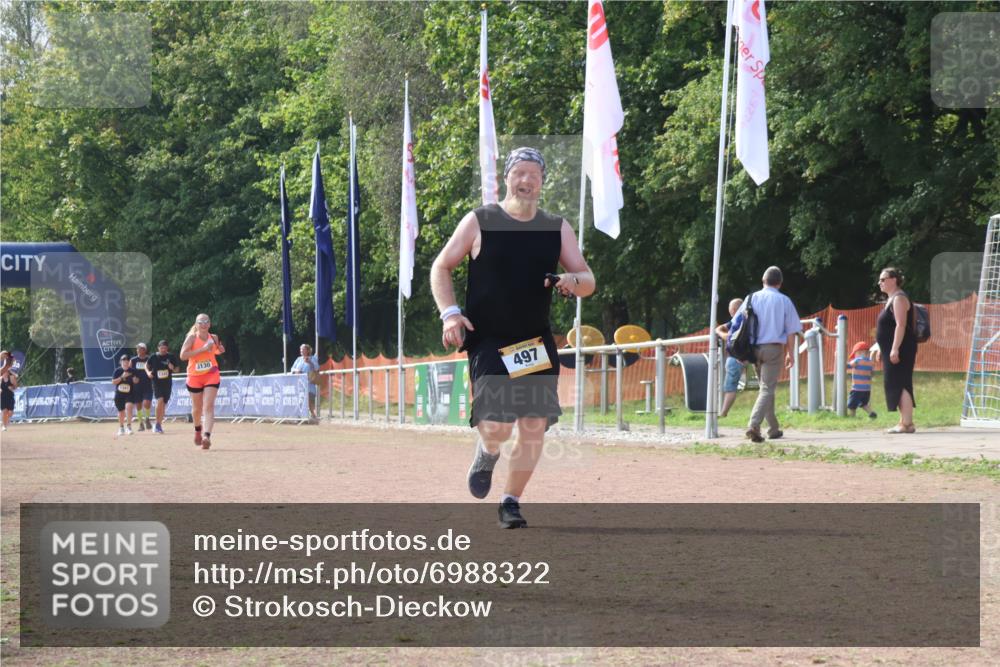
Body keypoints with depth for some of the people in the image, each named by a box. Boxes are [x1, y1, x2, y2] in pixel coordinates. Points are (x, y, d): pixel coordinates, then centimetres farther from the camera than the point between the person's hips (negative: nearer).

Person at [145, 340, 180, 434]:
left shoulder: (171, 357, 1)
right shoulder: (154, 357, -2)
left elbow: (177, 368, 9)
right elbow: (147, 365, 12)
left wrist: (173, 369, -13)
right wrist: (148, 372, -7)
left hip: (167, 383, 2)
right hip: (157, 382, -2)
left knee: (163, 404, 7)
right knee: (160, 400, -21)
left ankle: (159, 425, 21)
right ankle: (157, 424, -12)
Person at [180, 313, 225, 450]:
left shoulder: (213, 337, 3)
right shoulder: (192, 338, -9)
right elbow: (183, 355, -22)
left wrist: (219, 350, 0)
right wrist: (203, 349, -26)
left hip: (211, 375, 1)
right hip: (194, 377, -1)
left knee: (209, 406, -16)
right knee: (197, 408, 14)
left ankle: (207, 436, -27)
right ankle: (198, 430, 43)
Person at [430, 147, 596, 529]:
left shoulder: (558, 229, 7)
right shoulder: (479, 222, -2)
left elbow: (588, 280, 7)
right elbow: (441, 267, 4)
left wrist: (573, 281, -18)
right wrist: (449, 312, -11)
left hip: (536, 344, 3)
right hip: (488, 341, -3)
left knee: (535, 427, -3)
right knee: (498, 427, -15)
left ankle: (511, 501, 14)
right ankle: (486, 451, 21)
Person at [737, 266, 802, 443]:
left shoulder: (752, 298, 6)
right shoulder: (784, 301, -1)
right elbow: (791, 330, -1)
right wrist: (790, 353, 6)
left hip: (754, 348, 4)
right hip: (773, 347, -4)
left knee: (766, 387, 17)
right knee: (767, 389, -6)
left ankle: (773, 429, 22)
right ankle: (754, 425, -25)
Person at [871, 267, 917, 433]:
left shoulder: (899, 299, -12)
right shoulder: (891, 300, 20)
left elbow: (901, 325, -21)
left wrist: (895, 349, -26)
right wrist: (880, 348, 25)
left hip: (901, 349, -11)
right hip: (892, 350, 11)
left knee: (900, 385, -13)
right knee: (898, 386, 10)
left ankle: (907, 423, -15)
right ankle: (904, 422, 12)